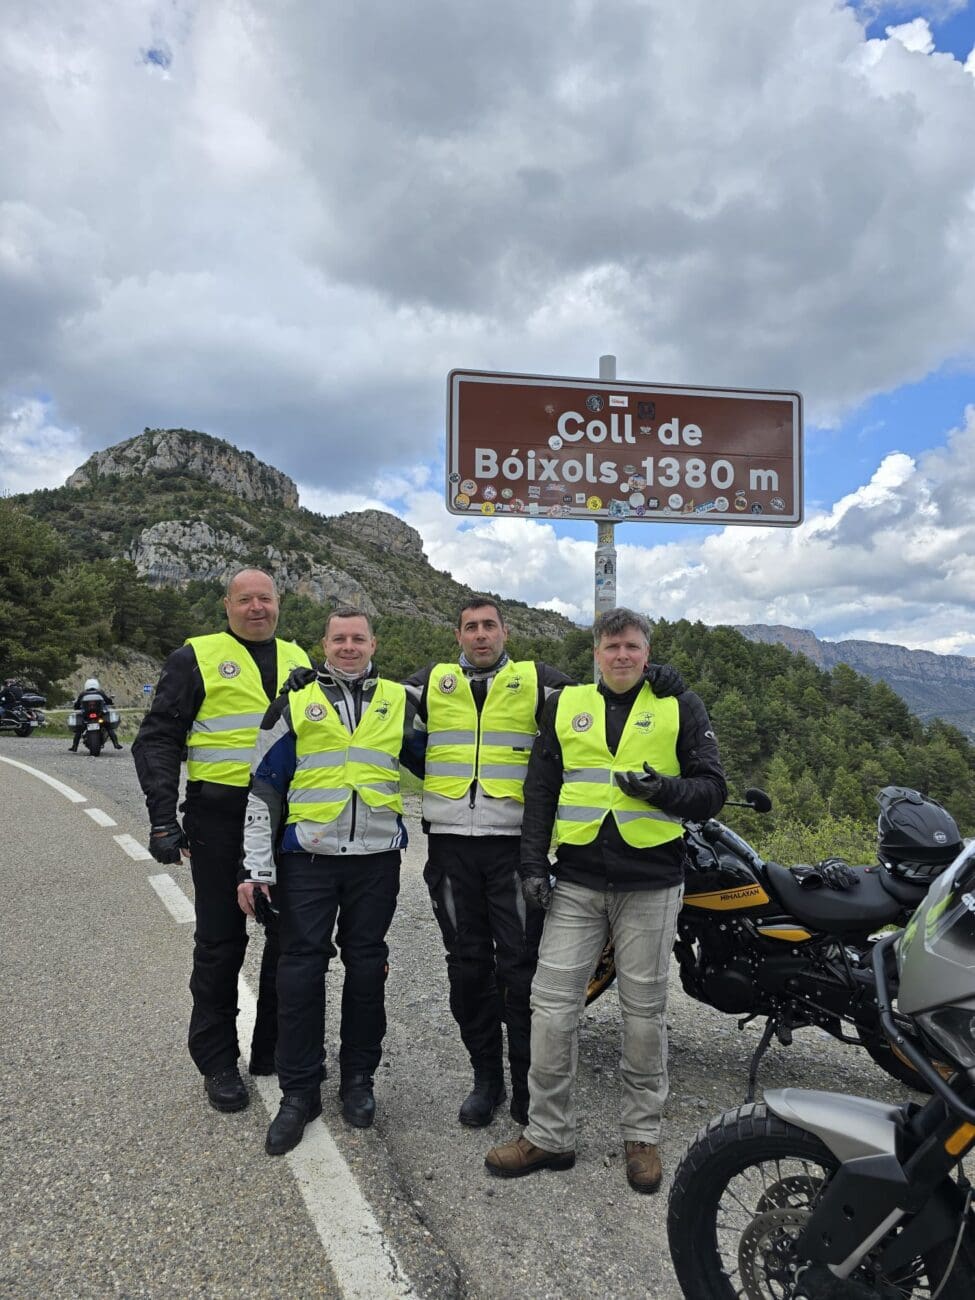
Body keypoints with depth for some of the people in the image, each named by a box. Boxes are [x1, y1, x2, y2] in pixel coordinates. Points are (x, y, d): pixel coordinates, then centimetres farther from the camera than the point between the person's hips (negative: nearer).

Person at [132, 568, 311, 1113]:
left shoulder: (298, 660, 12)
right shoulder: (198, 657, -1)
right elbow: (159, 739, -3)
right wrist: (163, 818, -12)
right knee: (220, 943, 6)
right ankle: (218, 1062, 22)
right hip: (220, 818, -4)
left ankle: (276, 1049, 27)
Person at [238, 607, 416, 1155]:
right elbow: (264, 787, 2)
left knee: (367, 967, 9)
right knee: (302, 968, 2)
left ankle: (359, 1077, 26)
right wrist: (257, 865, -2)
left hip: (376, 858, 1)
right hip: (308, 857, -1)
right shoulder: (296, 702, 3)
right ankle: (300, 1091, 16)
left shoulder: (399, 701, 6)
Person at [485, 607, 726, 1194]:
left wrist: (662, 788, -18)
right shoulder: (567, 705, 10)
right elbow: (540, 789, 12)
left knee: (644, 1011, 9)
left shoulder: (679, 706, 4)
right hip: (576, 882, 2)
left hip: (651, 884, -2)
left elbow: (713, 788, 1)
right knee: (553, 1005, 2)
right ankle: (549, 1134, 18)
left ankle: (643, 1134, 26)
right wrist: (534, 862, 4)